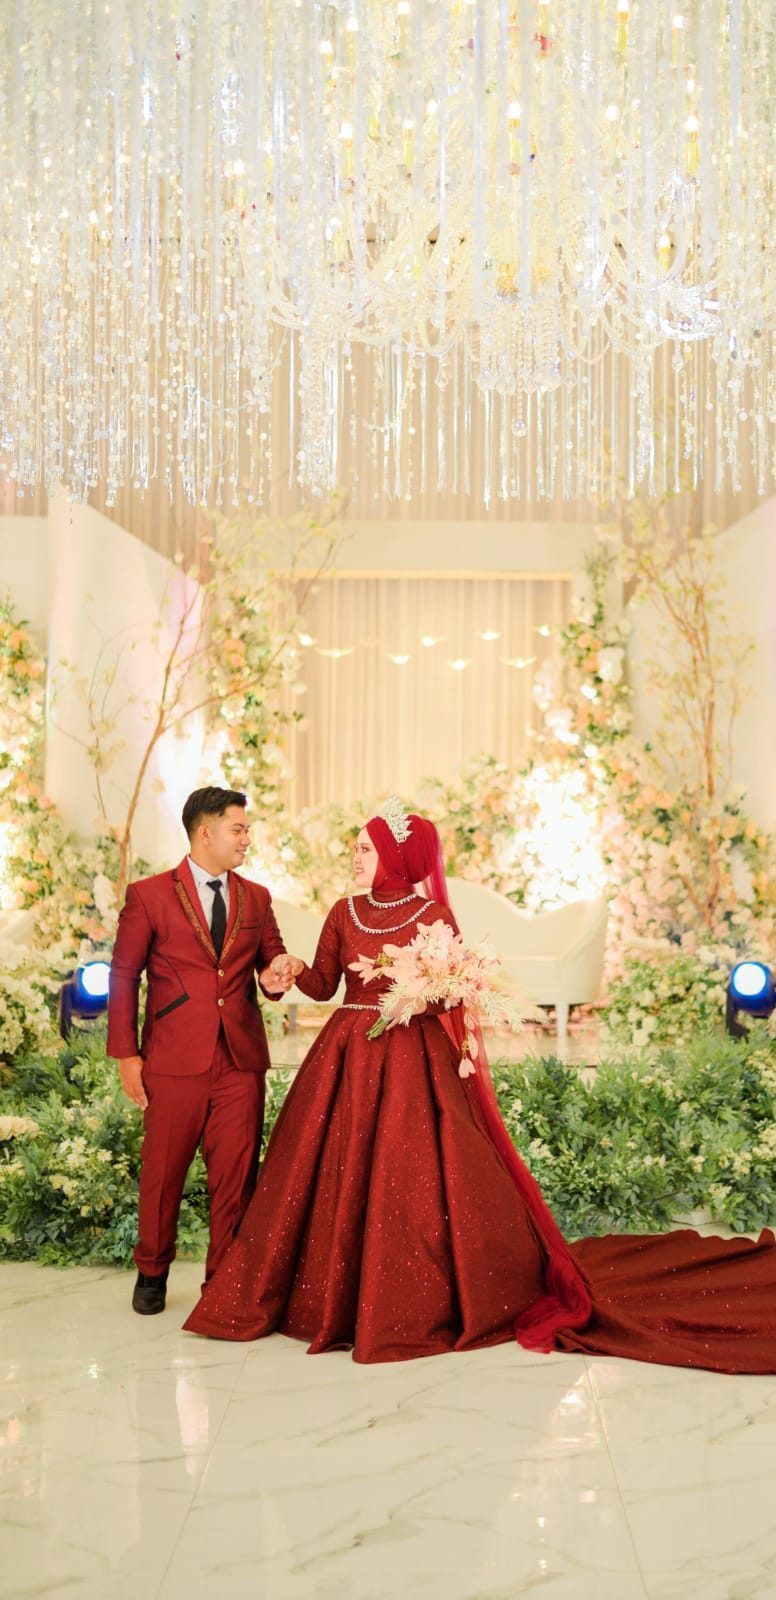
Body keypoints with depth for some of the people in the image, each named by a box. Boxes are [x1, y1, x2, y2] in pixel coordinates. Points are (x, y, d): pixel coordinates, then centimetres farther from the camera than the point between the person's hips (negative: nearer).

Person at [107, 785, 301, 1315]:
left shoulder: (256, 898, 12)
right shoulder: (150, 894, 0)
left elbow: (274, 959, 19)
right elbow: (123, 976, 0)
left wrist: (278, 974, -7)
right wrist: (126, 1054, -5)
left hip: (242, 1058, 3)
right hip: (173, 1059, -3)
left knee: (236, 1175, 3)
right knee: (163, 1171, 9)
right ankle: (152, 1273, 29)